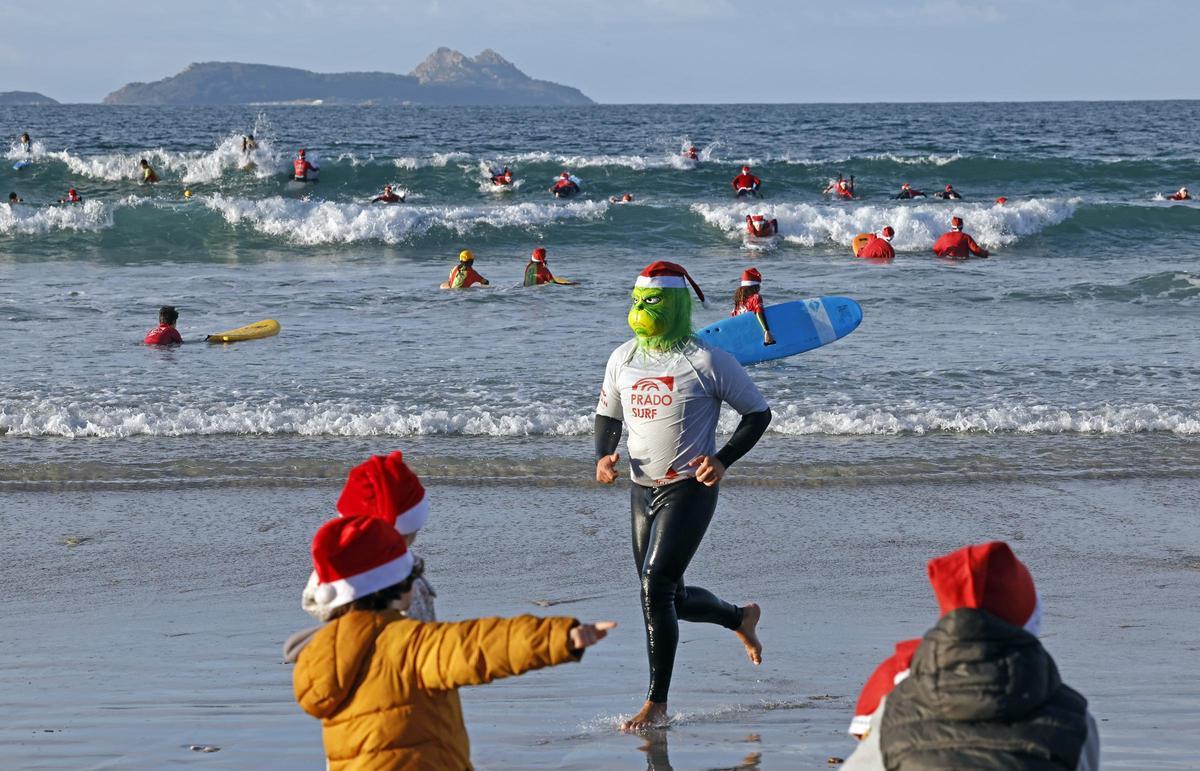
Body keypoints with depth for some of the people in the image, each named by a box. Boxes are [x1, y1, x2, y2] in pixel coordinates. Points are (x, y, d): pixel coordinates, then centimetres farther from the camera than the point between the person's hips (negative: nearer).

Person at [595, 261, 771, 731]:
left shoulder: (707, 362, -11)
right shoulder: (623, 359, 6)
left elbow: (758, 412, -3)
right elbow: (608, 415, 18)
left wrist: (723, 461, -16)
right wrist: (603, 456, -3)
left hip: (689, 490, -7)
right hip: (642, 490, 7)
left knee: (655, 589, -17)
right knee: (669, 599, 14)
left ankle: (656, 704, -7)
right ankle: (741, 618, 45)